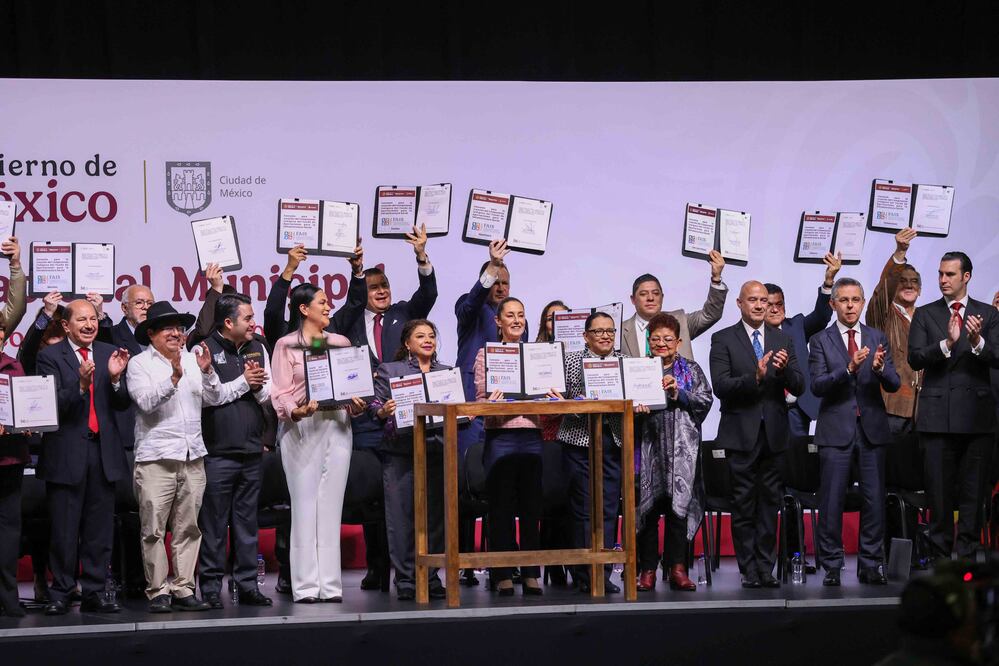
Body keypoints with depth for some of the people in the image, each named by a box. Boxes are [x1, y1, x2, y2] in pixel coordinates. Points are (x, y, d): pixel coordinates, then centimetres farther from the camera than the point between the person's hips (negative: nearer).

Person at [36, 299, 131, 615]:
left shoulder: (109, 354, 9)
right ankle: (59, 594, 9)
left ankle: (93, 594, 12)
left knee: (100, 530, 6)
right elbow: (53, 405, -12)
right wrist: (80, 384, -27)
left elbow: (121, 404, 5)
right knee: (64, 530, 1)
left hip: (103, 450, 4)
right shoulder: (50, 356, -2)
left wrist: (115, 378, -13)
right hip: (66, 454, -4)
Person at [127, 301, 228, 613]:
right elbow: (146, 401, -14)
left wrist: (207, 372, -7)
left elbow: (216, 399, 9)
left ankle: (183, 589, 11)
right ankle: (158, 592, 1)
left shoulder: (193, 359, 14)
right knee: (154, 529, -4)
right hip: (155, 458, -4)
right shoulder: (139, 364, 0)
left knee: (188, 528, 6)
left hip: (193, 458, 4)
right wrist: (174, 378, -24)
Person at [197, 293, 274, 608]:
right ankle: (211, 587, 3)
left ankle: (247, 584, 14)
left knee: (247, 521, 10)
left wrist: (259, 386, -8)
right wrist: (243, 383, -10)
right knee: (214, 523, -2)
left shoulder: (257, 349, 14)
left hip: (251, 450, 6)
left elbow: (269, 396, 14)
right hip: (217, 452, -6)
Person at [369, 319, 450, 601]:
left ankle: (431, 578, 8)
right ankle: (405, 580, -1)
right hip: (400, 451, -3)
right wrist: (383, 412, -19)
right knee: (402, 515, -5)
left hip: (437, 449, 3)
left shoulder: (448, 373, 19)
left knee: (435, 514, 2)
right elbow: (374, 405, 1)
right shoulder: (389, 370, 9)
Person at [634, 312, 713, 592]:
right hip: (647, 446, 0)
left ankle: (677, 568, -1)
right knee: (647, 507, -1)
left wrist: (679, 394, -11)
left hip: (681, 448, 0)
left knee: (678, 505, -4)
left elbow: (706, 401, 1)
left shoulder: (691, 370, 12)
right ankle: (647, 570, 4)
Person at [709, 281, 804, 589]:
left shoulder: (782, 340, 11)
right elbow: (720, 386, -10)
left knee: (769, 501, 5)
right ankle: (749, 571, 2)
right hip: (741, 433, -3)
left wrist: (785, 369, -16)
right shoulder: (723, 340, 0)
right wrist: (755, 377, -24)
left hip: (773, 433, 3)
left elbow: (798, 387, 5)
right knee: (743, 504, -1)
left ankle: (766, 568, 8)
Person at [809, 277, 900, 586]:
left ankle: (872, 565, 11)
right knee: (831, 501, -2)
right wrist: (849, 368, -24)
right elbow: (817, 385, -9)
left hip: (872, 430, 2)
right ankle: (831, 566, 6)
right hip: (836, 431, -2)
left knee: (874, 499, 4)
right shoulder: (821, 341, 1)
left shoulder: (879, 339, 9)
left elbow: (894, 385, 2)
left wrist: (879, 368, -20)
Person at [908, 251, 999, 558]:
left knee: (973, 488, 2)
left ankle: (967, 551, 7)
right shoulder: (925, 314, 7)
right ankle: (940, 552, 9)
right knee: (939, 488, 2)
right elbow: (915, 359, -5)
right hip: (938, 414, 0)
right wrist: (947, 343, -21)